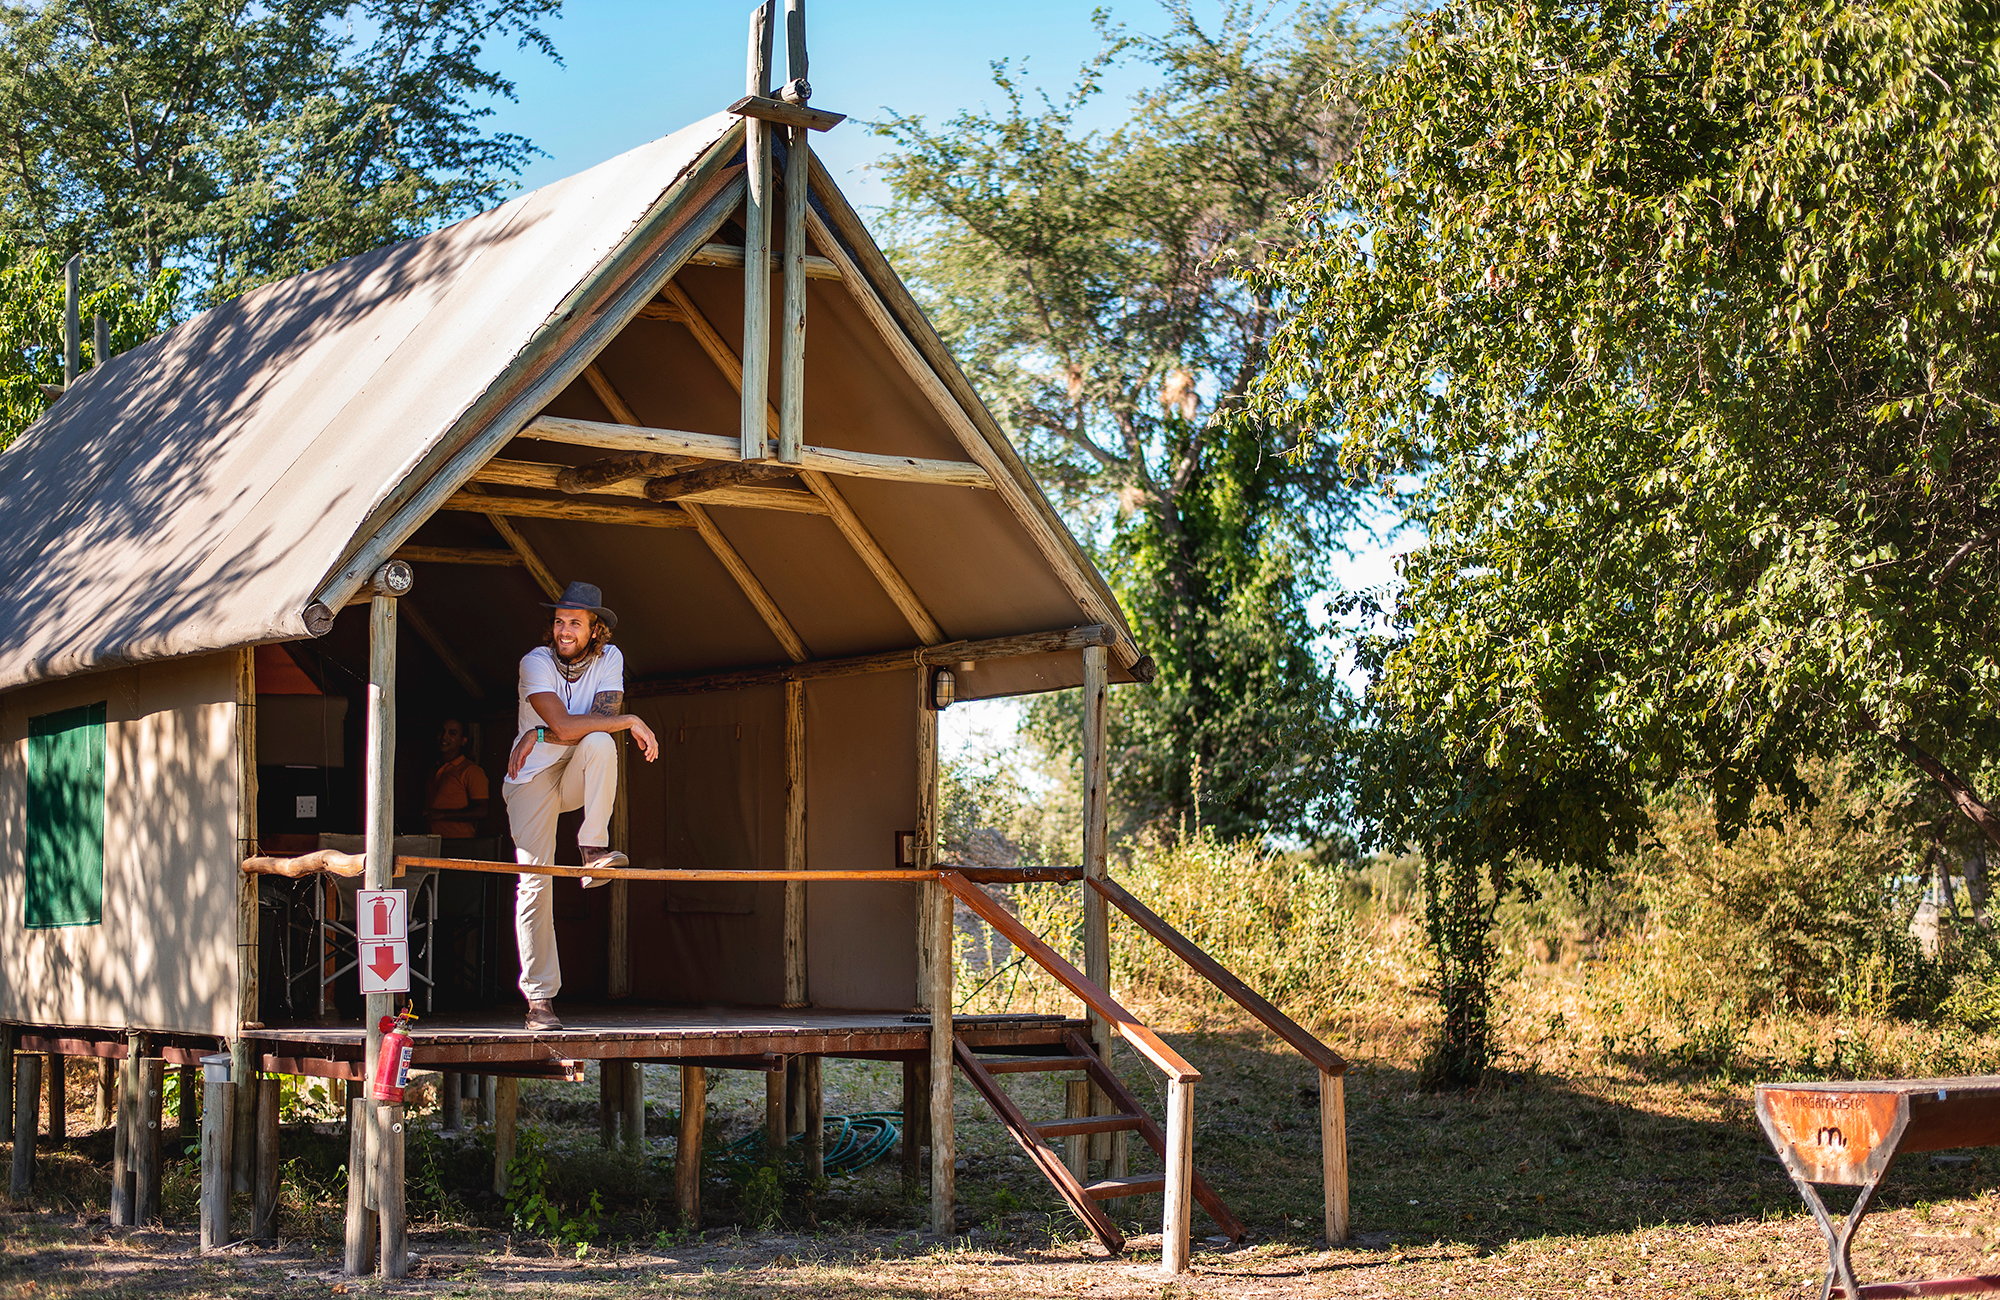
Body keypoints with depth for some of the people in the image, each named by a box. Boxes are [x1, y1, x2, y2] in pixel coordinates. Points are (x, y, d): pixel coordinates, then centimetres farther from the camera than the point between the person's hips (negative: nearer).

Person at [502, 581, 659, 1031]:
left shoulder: (608, 658, -4)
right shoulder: (536, 663, -15)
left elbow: (602, 723, -18)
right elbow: (564, 725, -29)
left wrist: (540, 735, -24)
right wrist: (632, 722, -25)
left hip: (578, 776, 2)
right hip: (532, 780, -2)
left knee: (599, 743, -32)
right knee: (535, 883, -11)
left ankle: (594, 850, -24)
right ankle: (539, 997, -4)